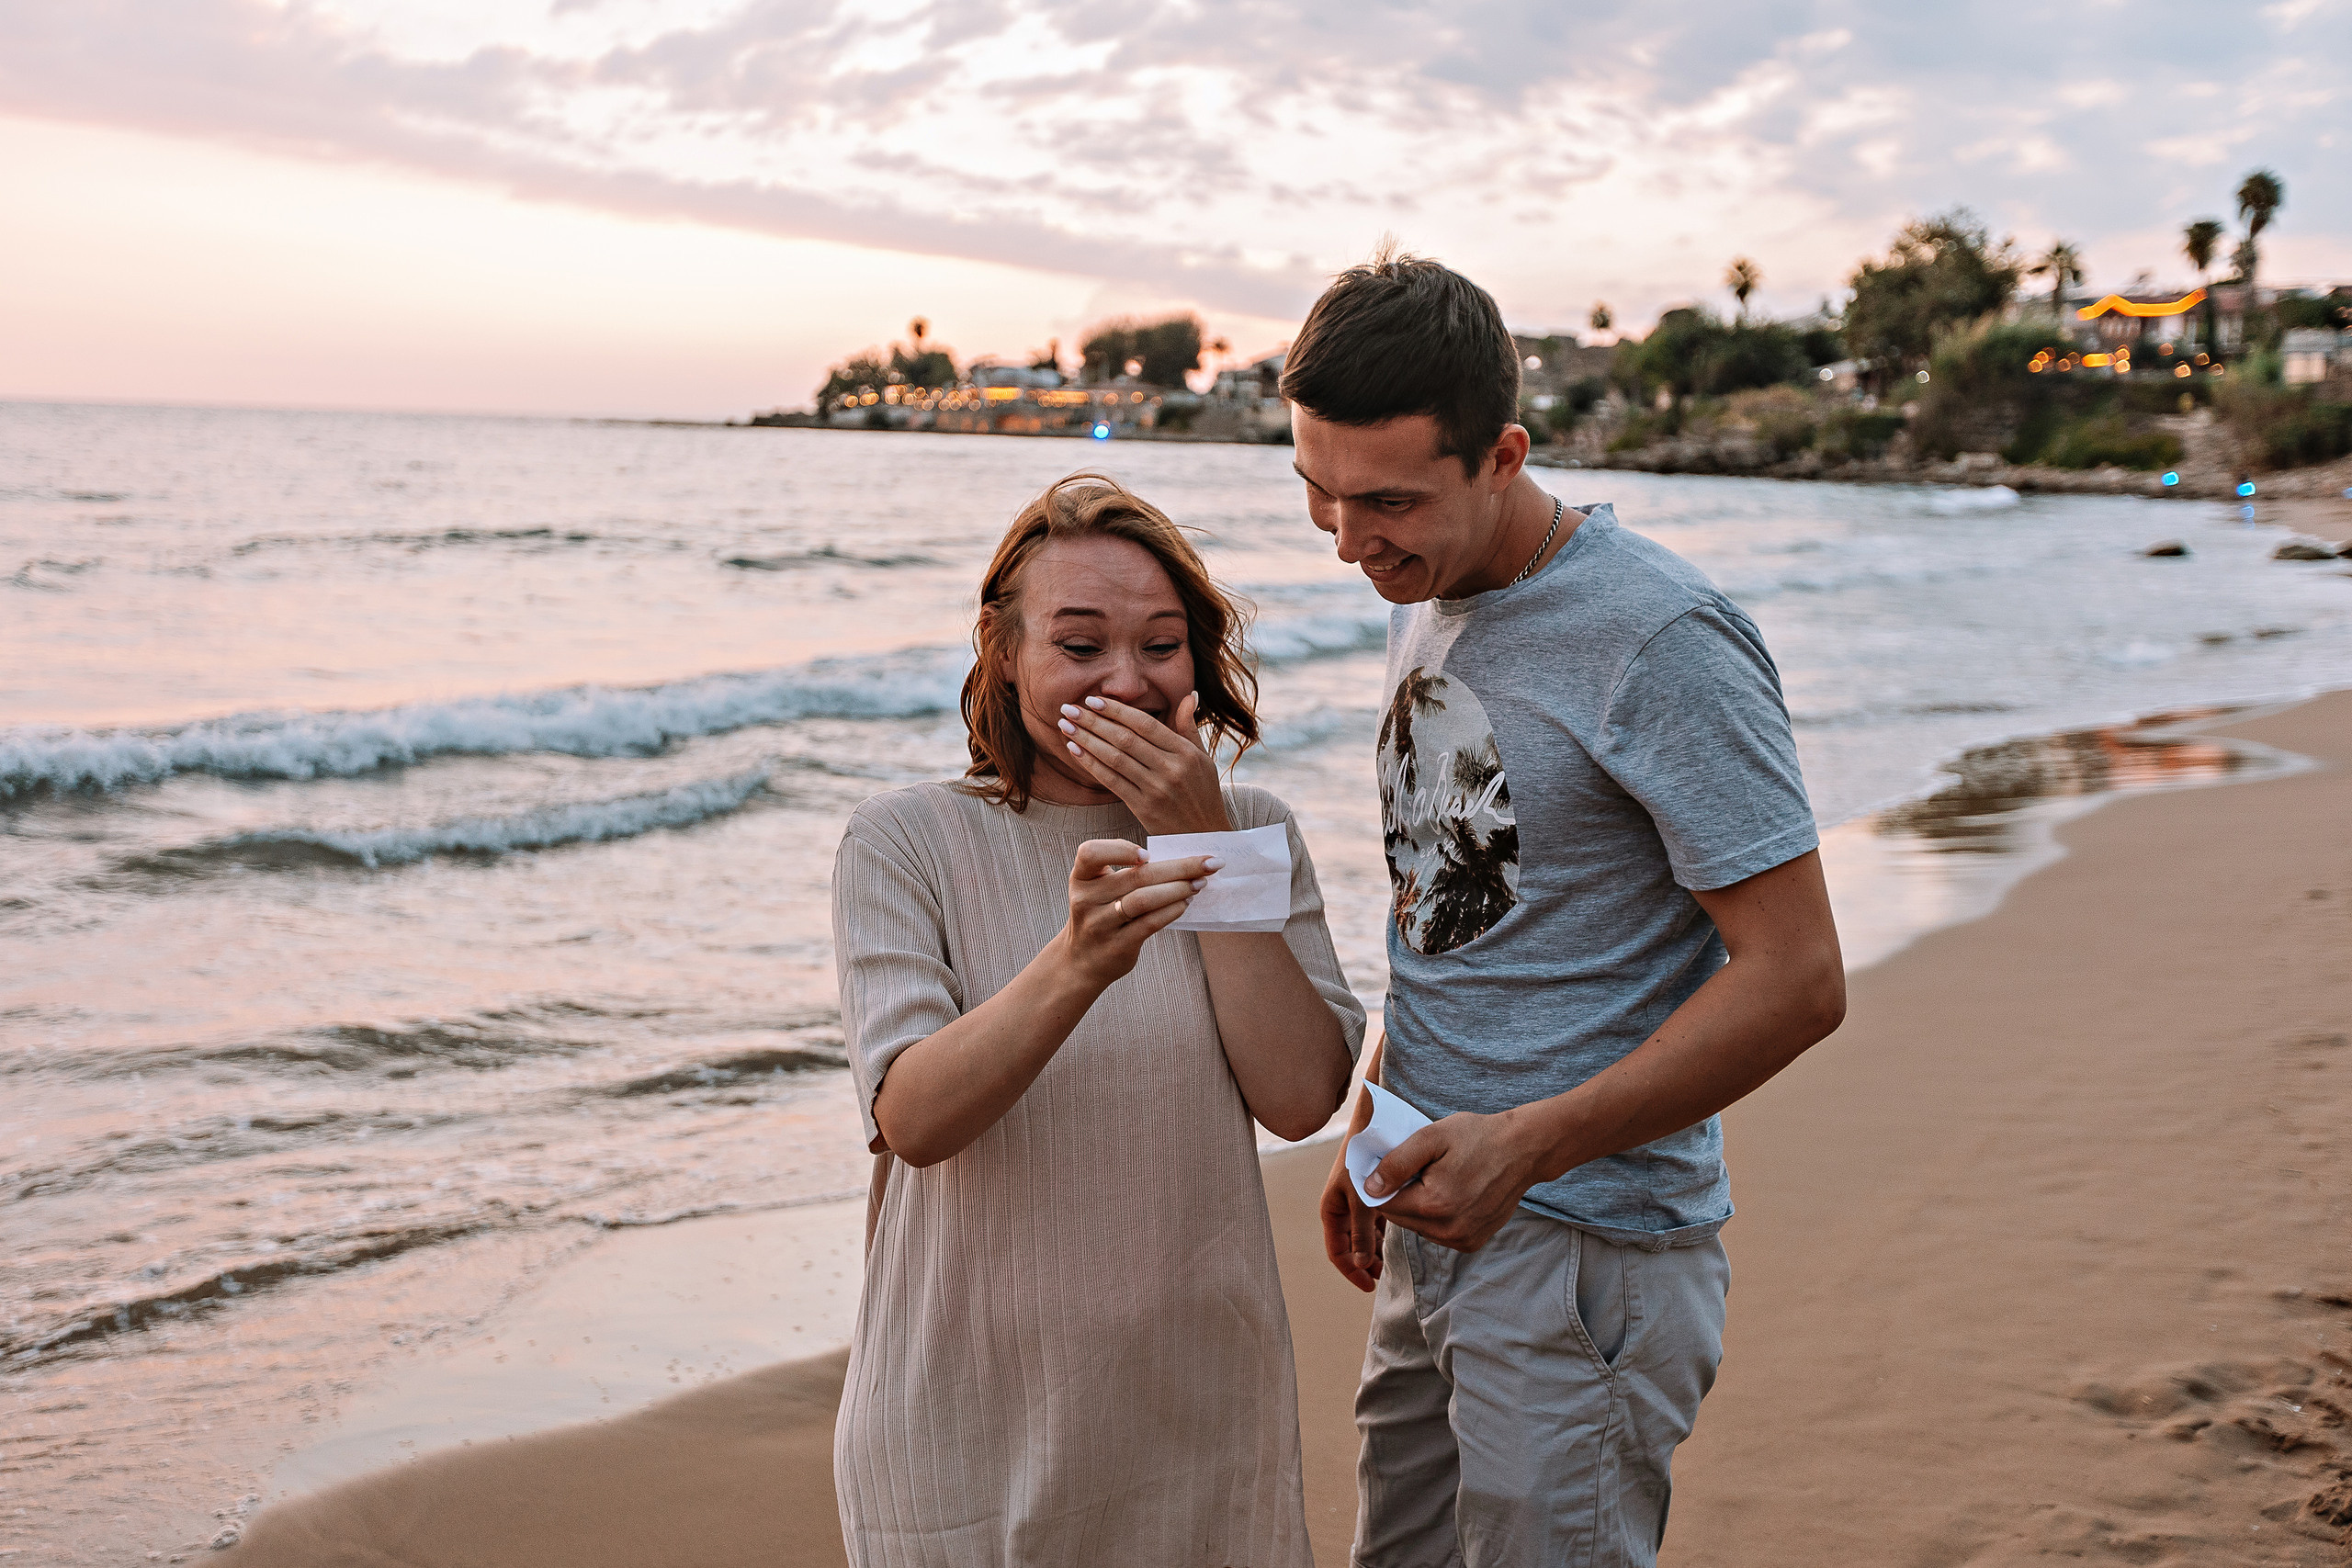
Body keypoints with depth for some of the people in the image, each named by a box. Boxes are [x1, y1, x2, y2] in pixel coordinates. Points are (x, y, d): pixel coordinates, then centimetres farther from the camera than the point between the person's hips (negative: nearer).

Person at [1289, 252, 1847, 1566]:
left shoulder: (1661, 643, -19)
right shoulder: (1427, 597, 8)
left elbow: (1794, 980, -21)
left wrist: (1524, 1145, -23)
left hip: (1587, 1250, -8)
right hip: (1440, 1217, 8)